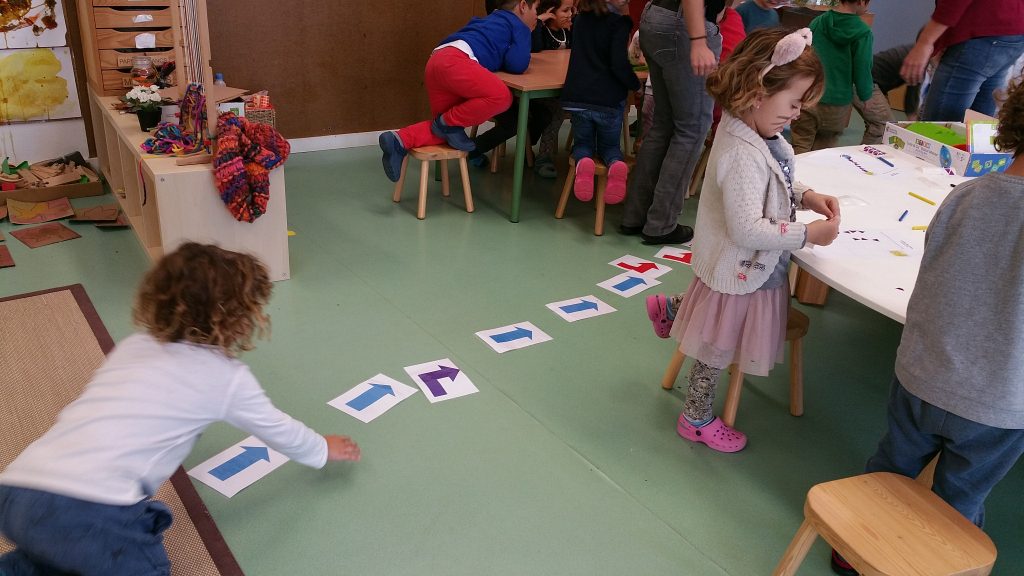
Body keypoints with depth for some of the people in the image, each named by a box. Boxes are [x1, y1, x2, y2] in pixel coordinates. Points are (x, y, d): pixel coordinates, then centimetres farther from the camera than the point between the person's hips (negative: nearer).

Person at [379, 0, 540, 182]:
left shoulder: (492, 21, 37)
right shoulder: (519, 26, 11)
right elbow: (517, 65, 1)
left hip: (437, 61, 9)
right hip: (453, 60, -9)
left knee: (445, 128, 13)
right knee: (501, 96, -23)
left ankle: (399, 140, -7)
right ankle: (448, 122, -9)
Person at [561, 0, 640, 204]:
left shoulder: (582, 18, 11)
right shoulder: (619, 22, -7)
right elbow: (619, 64, -16)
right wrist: (636, 85, -1)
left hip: (577, 96, 3)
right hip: (609, 99, -3)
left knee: (582, 143, 24)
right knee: (609, 145, 21)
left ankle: (583, 162, -12)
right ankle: (616, 164, -14)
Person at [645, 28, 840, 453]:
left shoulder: (753, 132, -4)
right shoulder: (742, 155, -34)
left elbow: (775, 183, 14)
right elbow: (748, 230, -34)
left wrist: (806, 196, -3)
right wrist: (807, 234, -25)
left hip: (743, 267, 9)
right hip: (741, 271, -9)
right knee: (717, 350, 12)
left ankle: (668, 310, 53)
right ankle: (697, 418, 33)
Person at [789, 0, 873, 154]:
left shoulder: (817, 22, 0)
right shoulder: (863, 33, -8)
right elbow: (862, 70, -5)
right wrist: (866, 95, 12)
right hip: (838, 106, -1)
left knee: (800, 150, 5)